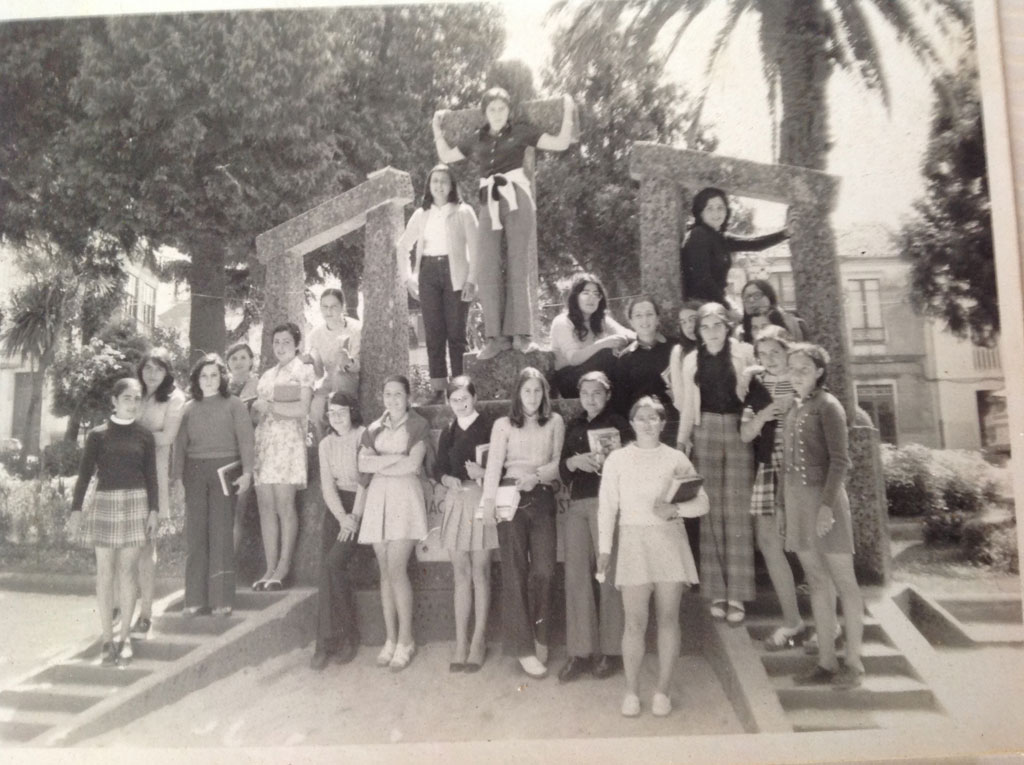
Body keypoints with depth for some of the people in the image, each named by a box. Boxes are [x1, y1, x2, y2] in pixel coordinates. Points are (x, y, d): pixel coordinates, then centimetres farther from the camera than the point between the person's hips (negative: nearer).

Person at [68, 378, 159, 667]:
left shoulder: (144, 436, 6)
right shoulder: (98, 435, 2)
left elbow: (151, 476, 7)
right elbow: (85, 473, 2)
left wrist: (154, 510, 1)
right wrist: (76, 509, -4)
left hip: (136, 503, 1)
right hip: (105, 502, 0)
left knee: (127, 571, 3)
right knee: (105, 572, 2)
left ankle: (125, 637, 12)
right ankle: (107, 639, 9)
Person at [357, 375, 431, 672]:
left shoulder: (418, 425, 3)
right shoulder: (374, 428, 16)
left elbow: (413, 464, -9)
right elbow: (363, 464, 2)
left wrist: (379, 463, -2)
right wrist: (397, 458, -7)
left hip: (405, 495, -4)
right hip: (378, 498, 4)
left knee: (396, 570, -9)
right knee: (385, 571, 4)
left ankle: (405, 641, 2)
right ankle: (391, 638, 13)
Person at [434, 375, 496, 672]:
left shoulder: (489, 428, -4)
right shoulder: (447, 433, 14)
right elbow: (438, 468, 14)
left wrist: (483, 473, -23)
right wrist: (447, 479, -6)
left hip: (481, 500, -5)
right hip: (455, 501, 5)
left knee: (480, 572, 0)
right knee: (461, 574, 7)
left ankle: (478, 642, 10)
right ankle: (461, 643, 13)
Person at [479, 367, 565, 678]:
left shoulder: (555, 422, 9)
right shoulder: (503, 424, 6)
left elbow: (559, 462, 4)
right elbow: (494, 463, -4)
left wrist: (537, 475, -14)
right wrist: (488, 499, -16)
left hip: (542, 499, 1)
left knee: (543, 570, -2)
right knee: (515, 572, 0)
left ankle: (539, 635, 21)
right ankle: (523, 647, 8)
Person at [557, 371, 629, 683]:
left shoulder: (618, 423, 3)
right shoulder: (574, 426, 18)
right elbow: (562, 469, 14)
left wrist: (607, 461, -21)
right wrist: (574, 461, -6)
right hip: (577, 504, 5)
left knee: (609, 576, -2)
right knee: (576, 576, 3)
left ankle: (611, 651, 11)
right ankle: (580, 652, 12)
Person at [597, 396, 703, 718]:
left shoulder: (676, 458, 6)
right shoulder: (617, 459, 4)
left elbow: (702, 500, 5)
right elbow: (607, 506, 4)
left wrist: (675, 508, -15)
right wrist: (604, 549, 1)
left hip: (670, 540, 1)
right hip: (633, 541, -1)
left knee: (668, 618, 5)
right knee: (635, 621, -2)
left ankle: (663, 691, 18)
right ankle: (631, 691, 13)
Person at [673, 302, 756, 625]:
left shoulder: (744, 353, 2)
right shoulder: (691, 360, 9)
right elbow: (686, 407, 11)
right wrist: (681, 443, 6)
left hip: (738, 432, -2)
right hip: (705, 434, 2)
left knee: (737, 512, -2)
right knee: (711, 512, 2)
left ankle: (737, 594, 4)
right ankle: (716, 591, 8)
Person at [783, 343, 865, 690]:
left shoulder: (827, 405, -8)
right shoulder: (794, 410, 12)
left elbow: (840, 460, -14)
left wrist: (827, 504, -20)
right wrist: (785, 504, 11)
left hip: (824, 498, -7)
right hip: (797, 500, 7)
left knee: (843, 580, 2)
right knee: (817, 582, 11)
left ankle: (853, 663, 12)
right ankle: (826, 662, 18)